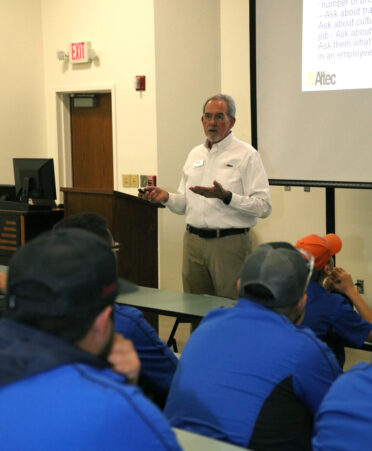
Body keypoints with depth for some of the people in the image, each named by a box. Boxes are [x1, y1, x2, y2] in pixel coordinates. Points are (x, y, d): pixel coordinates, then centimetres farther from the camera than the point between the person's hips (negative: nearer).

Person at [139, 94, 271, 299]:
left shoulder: (246, 155, -5)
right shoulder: (195, 154, 16)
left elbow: (263, 207, -13)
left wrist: (225, 196, -24)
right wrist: (167, 198, 1)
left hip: (229, 242, -6)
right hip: (193, 241, 6)